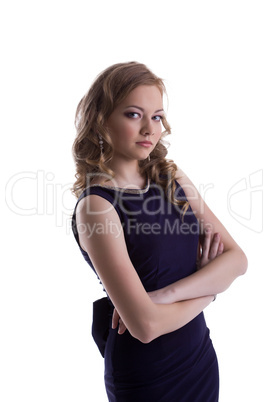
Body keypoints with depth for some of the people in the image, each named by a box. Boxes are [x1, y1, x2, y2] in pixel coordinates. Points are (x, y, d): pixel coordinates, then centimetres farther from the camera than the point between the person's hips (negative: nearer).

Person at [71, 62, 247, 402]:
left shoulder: (173, 179, -3)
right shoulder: (95, 204, -21)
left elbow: (237, 259, -7)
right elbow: (146, 325, -26)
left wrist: (168, 293, -21)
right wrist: (209, 287, -10)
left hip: (201, 356, 6)